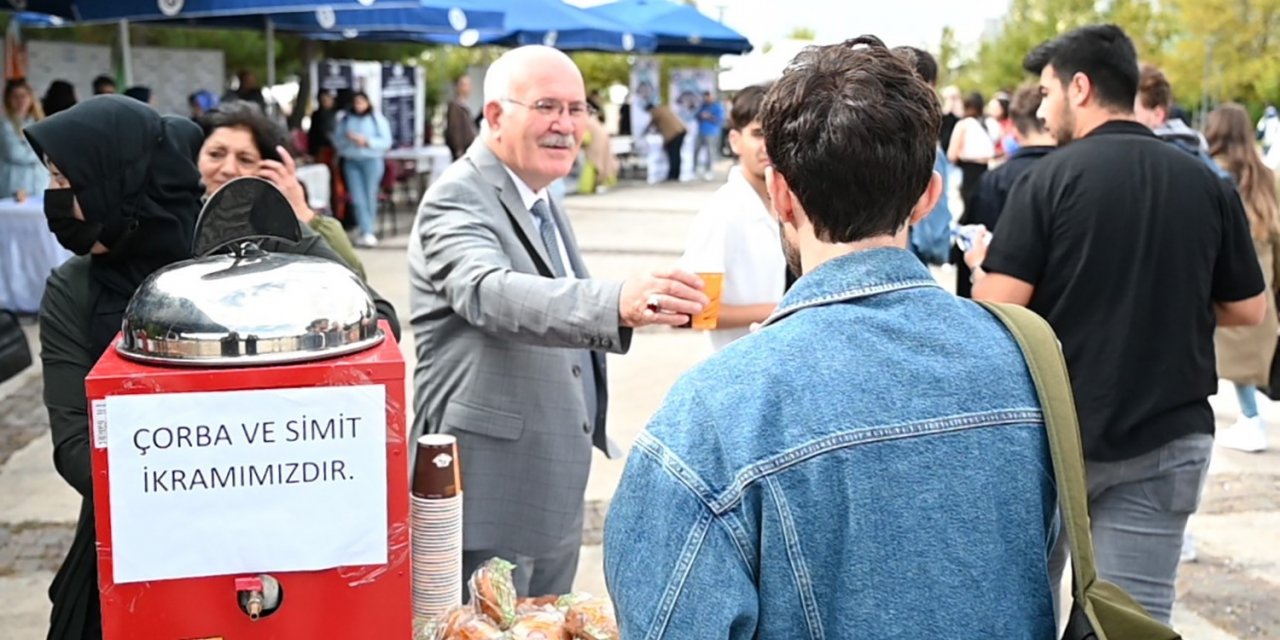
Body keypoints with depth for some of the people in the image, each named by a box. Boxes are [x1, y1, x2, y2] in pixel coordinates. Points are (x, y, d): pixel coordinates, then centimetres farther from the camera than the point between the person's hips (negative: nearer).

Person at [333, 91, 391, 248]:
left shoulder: (377, 119, 5)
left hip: (372, 160, -3)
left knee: (370, 197, -3)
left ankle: (367, 232, 9)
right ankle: (367, 232, -10)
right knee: (357, 198, -8)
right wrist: (348, 138, -8)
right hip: (351, 161, 3)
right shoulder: (344, 119, 14)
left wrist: (367, 141, -13)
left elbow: (386, 141, -2)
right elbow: (337, 141, 12)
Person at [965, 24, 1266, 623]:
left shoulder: (1050, 177, -11)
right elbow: (1248, 310, 9)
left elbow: (997, 307, -15)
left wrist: (983, 263, 6)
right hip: (1168, 437, 3)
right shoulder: (1208, 184, 1)